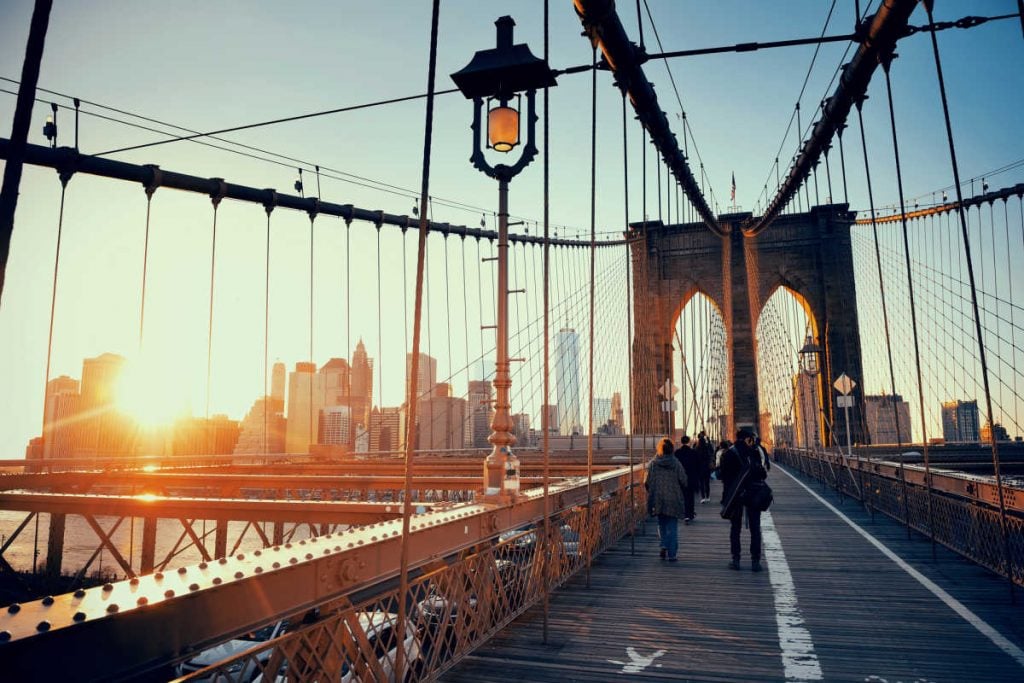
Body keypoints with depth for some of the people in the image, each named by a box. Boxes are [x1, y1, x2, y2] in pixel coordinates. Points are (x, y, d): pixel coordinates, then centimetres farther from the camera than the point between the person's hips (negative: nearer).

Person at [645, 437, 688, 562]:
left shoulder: (653, 464, -4)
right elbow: (683, 482, -5)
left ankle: (663, 545, 2)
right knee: (672, 527, 5)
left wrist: (651, 493, 17)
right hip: (673, 500, -1)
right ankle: (671, 554, 3)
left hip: (658, 500, 1)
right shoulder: (676, 464, -7)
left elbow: (647, 483, -2)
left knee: (662, 524, 18)